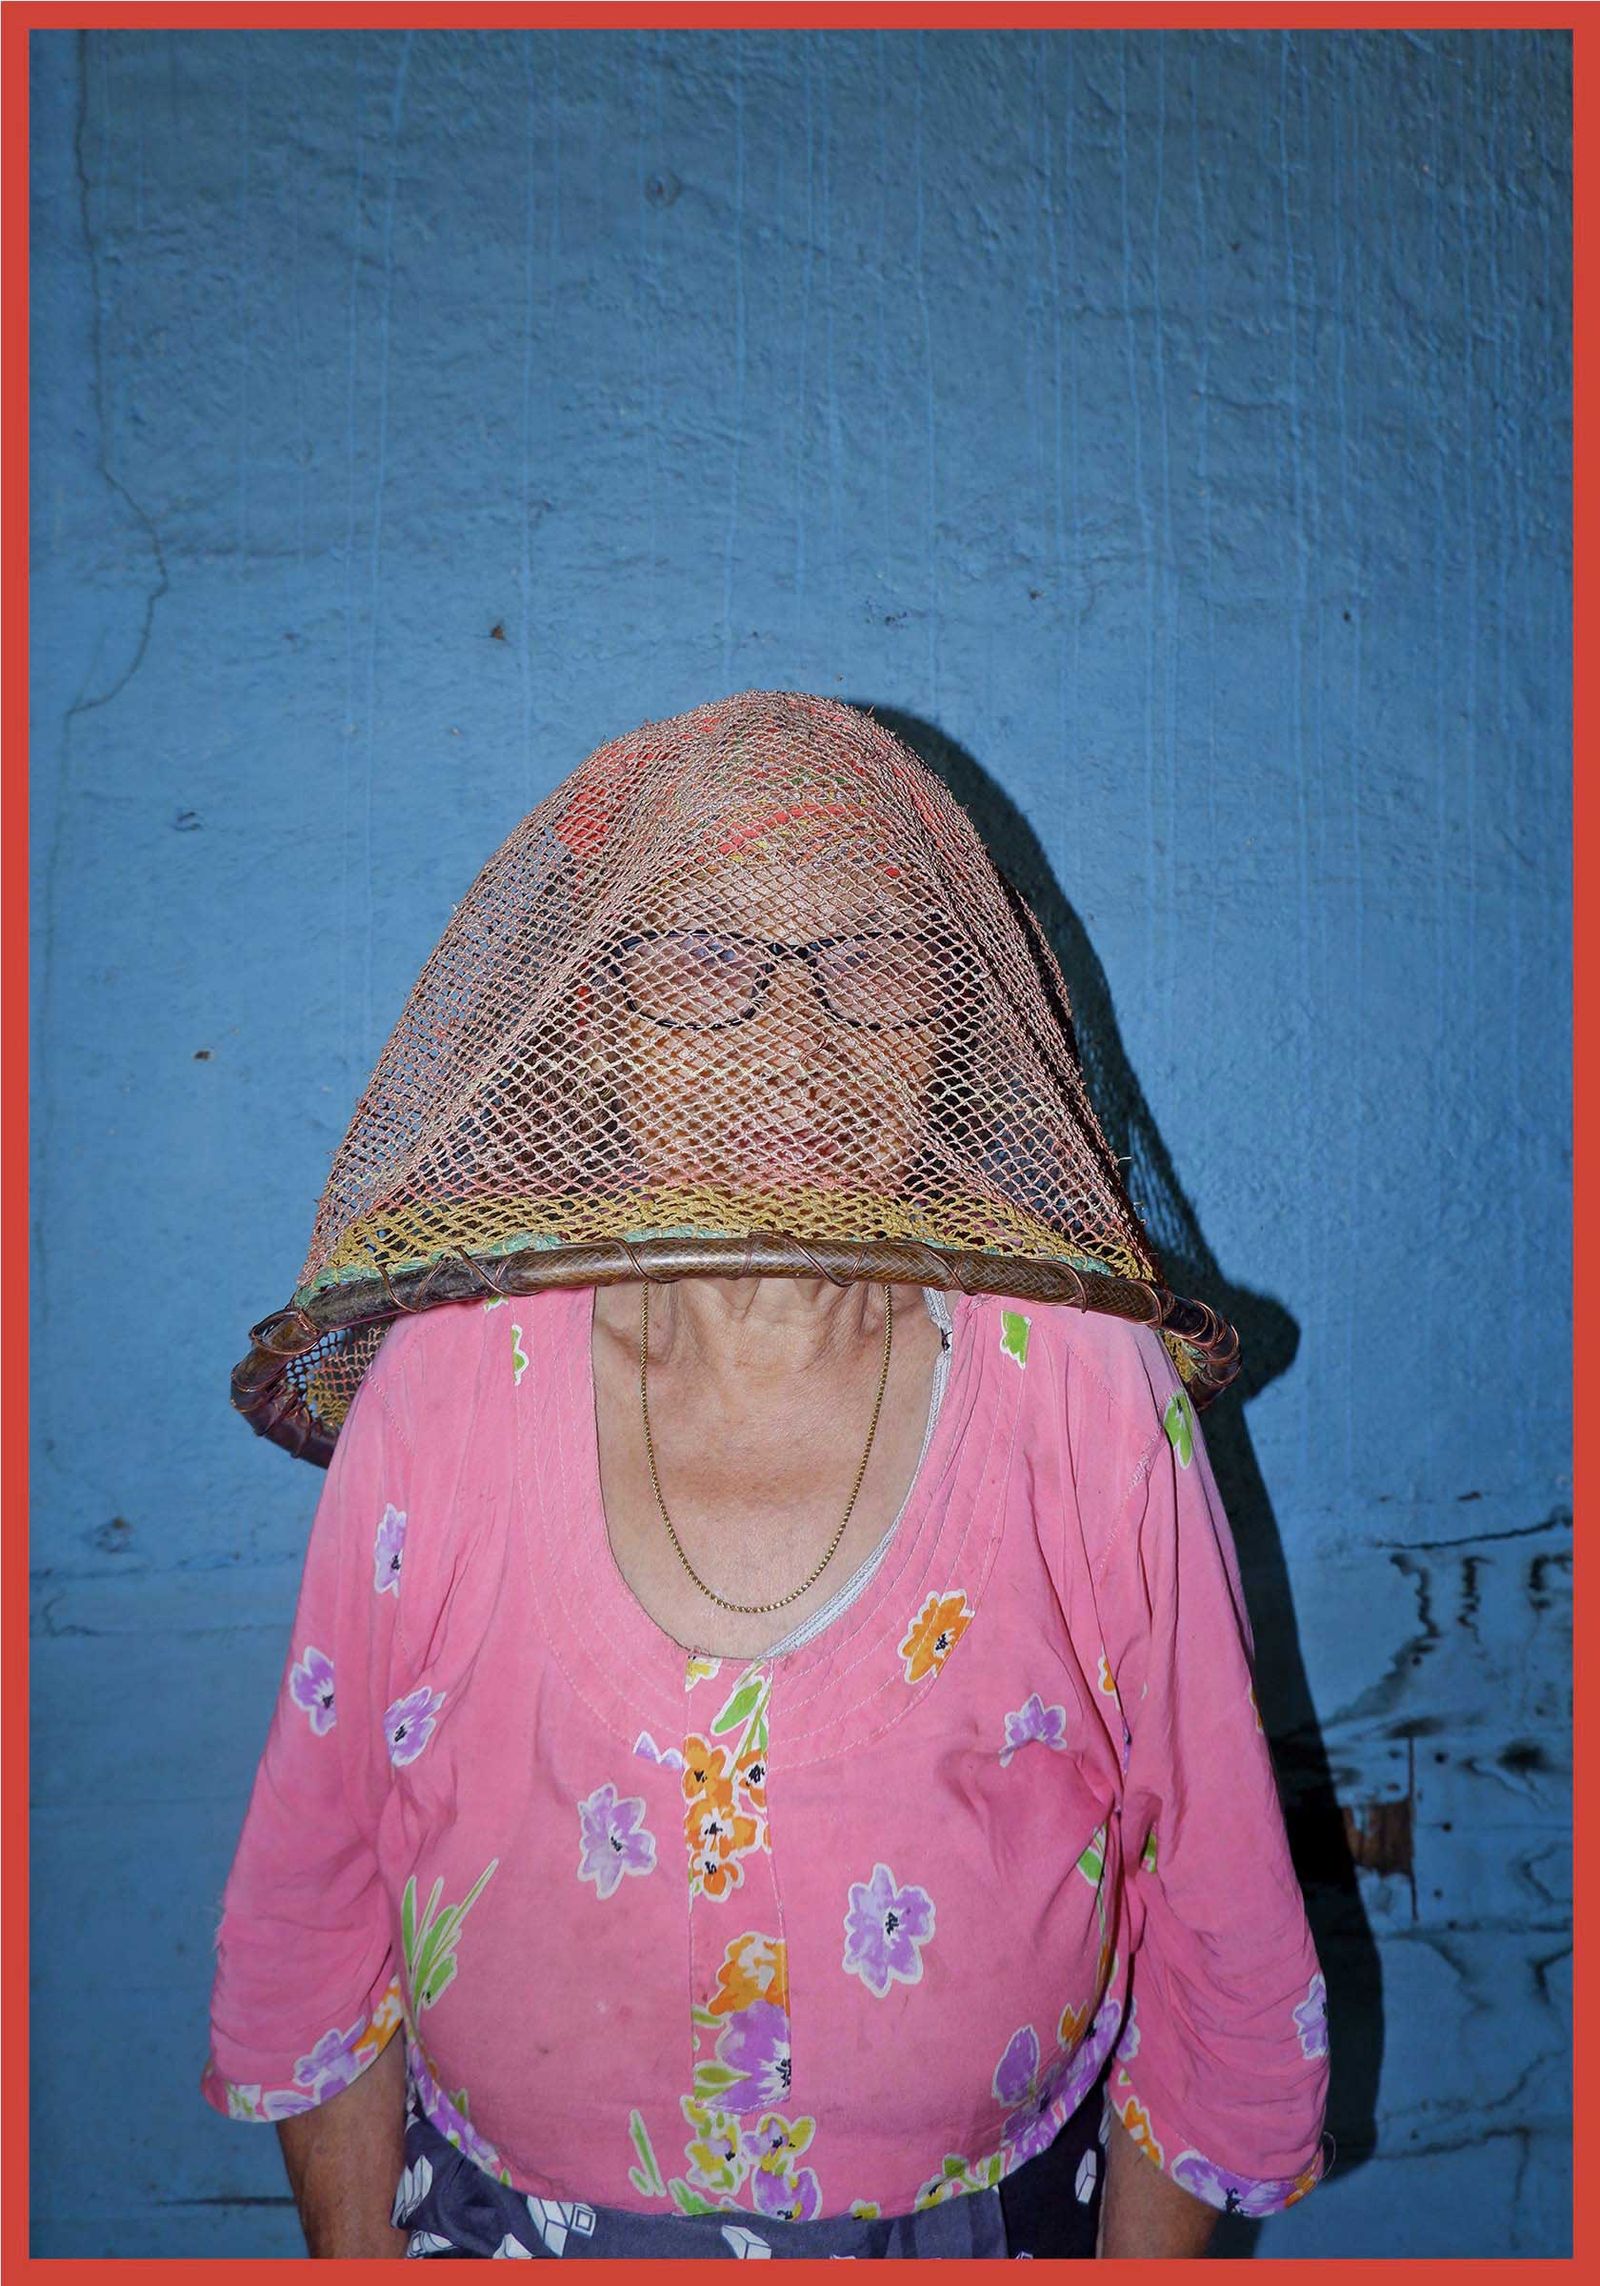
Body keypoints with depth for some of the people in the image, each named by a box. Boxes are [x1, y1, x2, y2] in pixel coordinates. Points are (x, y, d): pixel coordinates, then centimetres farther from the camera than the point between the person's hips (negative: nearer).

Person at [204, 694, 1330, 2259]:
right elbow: (315, 1899, -4)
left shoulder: (1087, 1394, -18)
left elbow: (1214, 1915, -7)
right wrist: (356, 2250, 2)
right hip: (513, 2216, 1)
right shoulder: (445, 1383, -17)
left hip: (981, 2220, 1)